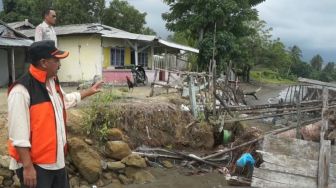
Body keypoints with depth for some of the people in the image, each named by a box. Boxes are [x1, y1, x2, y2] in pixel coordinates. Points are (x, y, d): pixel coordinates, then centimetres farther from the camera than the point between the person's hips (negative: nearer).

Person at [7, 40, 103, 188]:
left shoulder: (53, 82, 5)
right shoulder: (22, 90, -23)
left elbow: (66, 100, 26)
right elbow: (18, 133, -23)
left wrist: (90, 91, 29)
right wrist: (27, 166, -21)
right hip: (35, 164, -8)